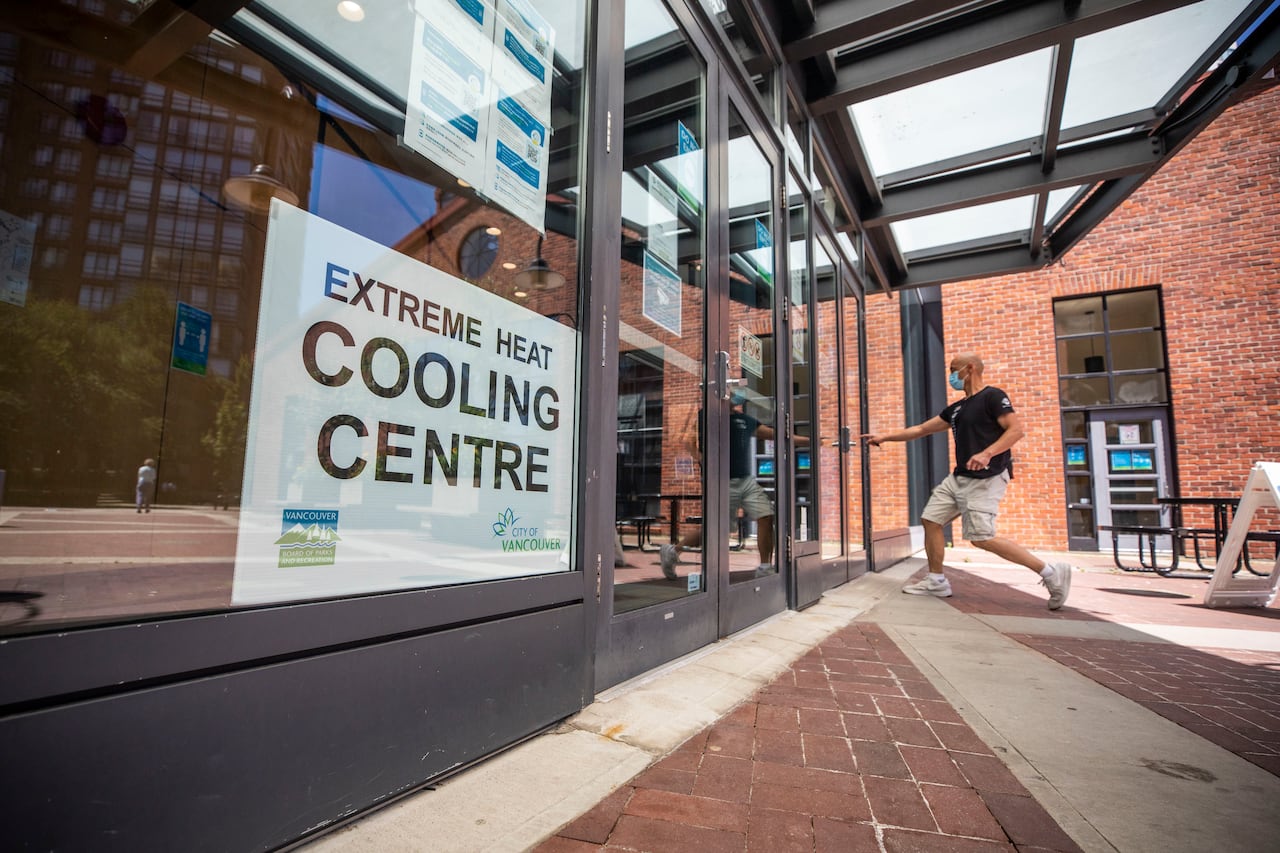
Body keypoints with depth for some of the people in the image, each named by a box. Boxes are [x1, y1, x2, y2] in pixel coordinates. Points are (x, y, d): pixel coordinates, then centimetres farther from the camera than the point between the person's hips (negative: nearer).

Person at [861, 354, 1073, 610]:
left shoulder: (992, 396, -7)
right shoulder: (957, 408, 18)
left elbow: (1016, 429, -16)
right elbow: (921, 429, 19)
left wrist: (987, 454, -29)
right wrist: (885, 437, 16)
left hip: (986, 479, -9)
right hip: (959, 478, 9)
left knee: (982, 538, -15)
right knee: (931, 519, 6)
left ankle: (1051, 572, -1)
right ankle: (937, 581, 16)